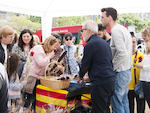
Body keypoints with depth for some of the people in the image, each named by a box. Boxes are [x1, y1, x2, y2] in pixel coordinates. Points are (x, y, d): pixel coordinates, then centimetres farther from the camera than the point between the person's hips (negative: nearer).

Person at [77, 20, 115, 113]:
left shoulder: (90, 44, -11)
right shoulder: (104, 42, 17)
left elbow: (85, 64, -6)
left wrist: (81, 76, 15)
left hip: (100, 83, -9)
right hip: (111, 80, 9)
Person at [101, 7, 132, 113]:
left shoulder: (116, 30, -16)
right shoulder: (123, 29, 14)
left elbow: (122, 54, -26)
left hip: (120, 73, -10)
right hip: (127, 71, 10)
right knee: (124, 102, 17)